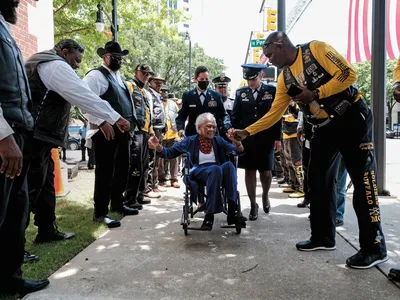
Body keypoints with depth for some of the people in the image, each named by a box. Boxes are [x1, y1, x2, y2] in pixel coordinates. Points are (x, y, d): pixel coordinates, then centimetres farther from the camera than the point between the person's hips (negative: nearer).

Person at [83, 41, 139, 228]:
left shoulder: (118, 77, 21)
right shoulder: (97, 75, -8)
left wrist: (131, 124, 18)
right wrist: (101, 122, -24)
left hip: (123, 132, 9)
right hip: (107, 132, -9)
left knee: (122, 170, 16)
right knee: (105, 172, -3)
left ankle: (117, 204, 32)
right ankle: (100, 212, 8)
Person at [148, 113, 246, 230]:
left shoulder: (218, 140, 21)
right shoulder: (191, 141, 15)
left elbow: (239, 151, 11)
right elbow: (170, 153, 9)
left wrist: (237, 142, -12)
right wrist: (158, 146, -11)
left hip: (219, 175, 3)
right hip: (198, 174, -2)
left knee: (228, 165, -32)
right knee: (215, 168, -36)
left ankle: (232, 211, -38)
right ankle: (209, 215, -38)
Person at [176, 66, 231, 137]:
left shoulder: (216, 96, 4)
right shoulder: (187, 96, 2)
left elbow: (223, 115, 5)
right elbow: (181, 116, 3)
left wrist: (228, 127, -15)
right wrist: (180, 129, -17)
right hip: (192, 135, 0)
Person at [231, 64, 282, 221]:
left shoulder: (272, 91, 1)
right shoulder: (240, 92, 4)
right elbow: (235, 117, 5)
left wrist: (277, 138, -3)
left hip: (266, 139, -1)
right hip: (246, 139, 1)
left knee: (266, 171, 5)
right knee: (249, 171, 5)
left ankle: (265, 196, 34)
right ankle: (253, 205, 16)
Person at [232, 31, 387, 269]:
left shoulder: (316, 49, -10)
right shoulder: (285, 79, 9)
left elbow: (348, 74, -17)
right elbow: (274, 114, 10)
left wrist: (315, 94, -19)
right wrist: (247, 131, 4)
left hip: (352, 120, -7)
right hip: (324, 128, 8)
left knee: (363, 182, -5)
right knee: (318, 182, 8)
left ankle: (375, 247, 3)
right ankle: (323, 237, 21)